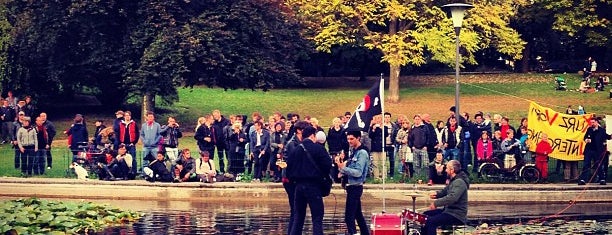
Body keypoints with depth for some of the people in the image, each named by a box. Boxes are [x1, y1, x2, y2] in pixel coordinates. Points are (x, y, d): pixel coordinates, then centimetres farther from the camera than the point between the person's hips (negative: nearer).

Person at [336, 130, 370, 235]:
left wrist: (343, 167, -25)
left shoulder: (362, 153, -13)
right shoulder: (352, 151, 12)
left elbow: (358, 172, -21)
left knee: (349, 217, -11)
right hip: (351, 186, 9)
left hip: (355, 187, -9)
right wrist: (341, 162, -4)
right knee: (358, 214, 17)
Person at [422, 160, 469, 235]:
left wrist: (436, 203, -28)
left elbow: (452, 198, -34)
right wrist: (437, 194, 3)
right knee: (426, 214, 14)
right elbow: (445, 191, 26)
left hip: (457, 215, -11)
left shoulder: (459, 182, -20)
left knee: (431, 221, -24)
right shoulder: (453, 180, 14)